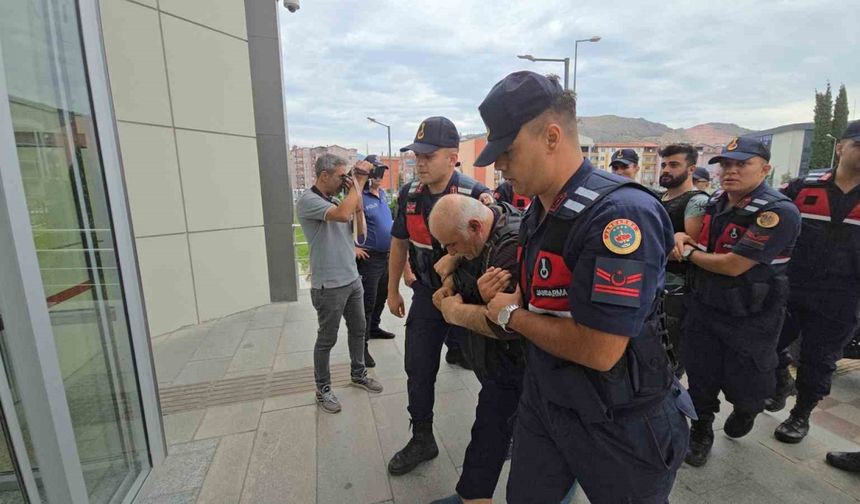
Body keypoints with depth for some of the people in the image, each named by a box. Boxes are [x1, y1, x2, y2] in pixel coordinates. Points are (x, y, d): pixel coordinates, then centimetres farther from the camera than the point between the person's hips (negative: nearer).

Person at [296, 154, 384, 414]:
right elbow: (343, 215, -33)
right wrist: (356, 183, -19)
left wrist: (357, 188, 2)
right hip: (329, 286, -8)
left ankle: (358, 373, 40)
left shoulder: (335, 200, 8)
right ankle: (323, 389, 26)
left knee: (358, 329, 20)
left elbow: (359, 230, 10)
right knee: (327, 339, 7)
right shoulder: (308, 200, -15)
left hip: (352, 279, 8)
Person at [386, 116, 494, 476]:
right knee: (418, 370, 13)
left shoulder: (476, 194, -19)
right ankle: (421, 440, 35)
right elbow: (399, 243, 10)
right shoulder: (409, 194, -2)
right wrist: (393, 290, 14)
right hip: (426, 295, 5)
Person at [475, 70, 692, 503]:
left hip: (618, 427, -7)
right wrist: (507, 295, -6)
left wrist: (513, 316, -16)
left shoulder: (621, 213, -27)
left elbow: (598, 350, -31)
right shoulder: (537, 211, 2)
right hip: (542, 402, 7)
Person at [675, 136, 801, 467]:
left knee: (743, 385, 13)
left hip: (750, 320, -5)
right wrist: (680, 236, -5)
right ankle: (701, 432, 35)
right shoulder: (715, 202, 0)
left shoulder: (778, 212, -21)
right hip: (703, 308, 5)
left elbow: (733, 265, -26)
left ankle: (746, 411, 49)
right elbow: (696, 236, 19)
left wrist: (689, 253, -10)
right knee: (700, 378, 12)